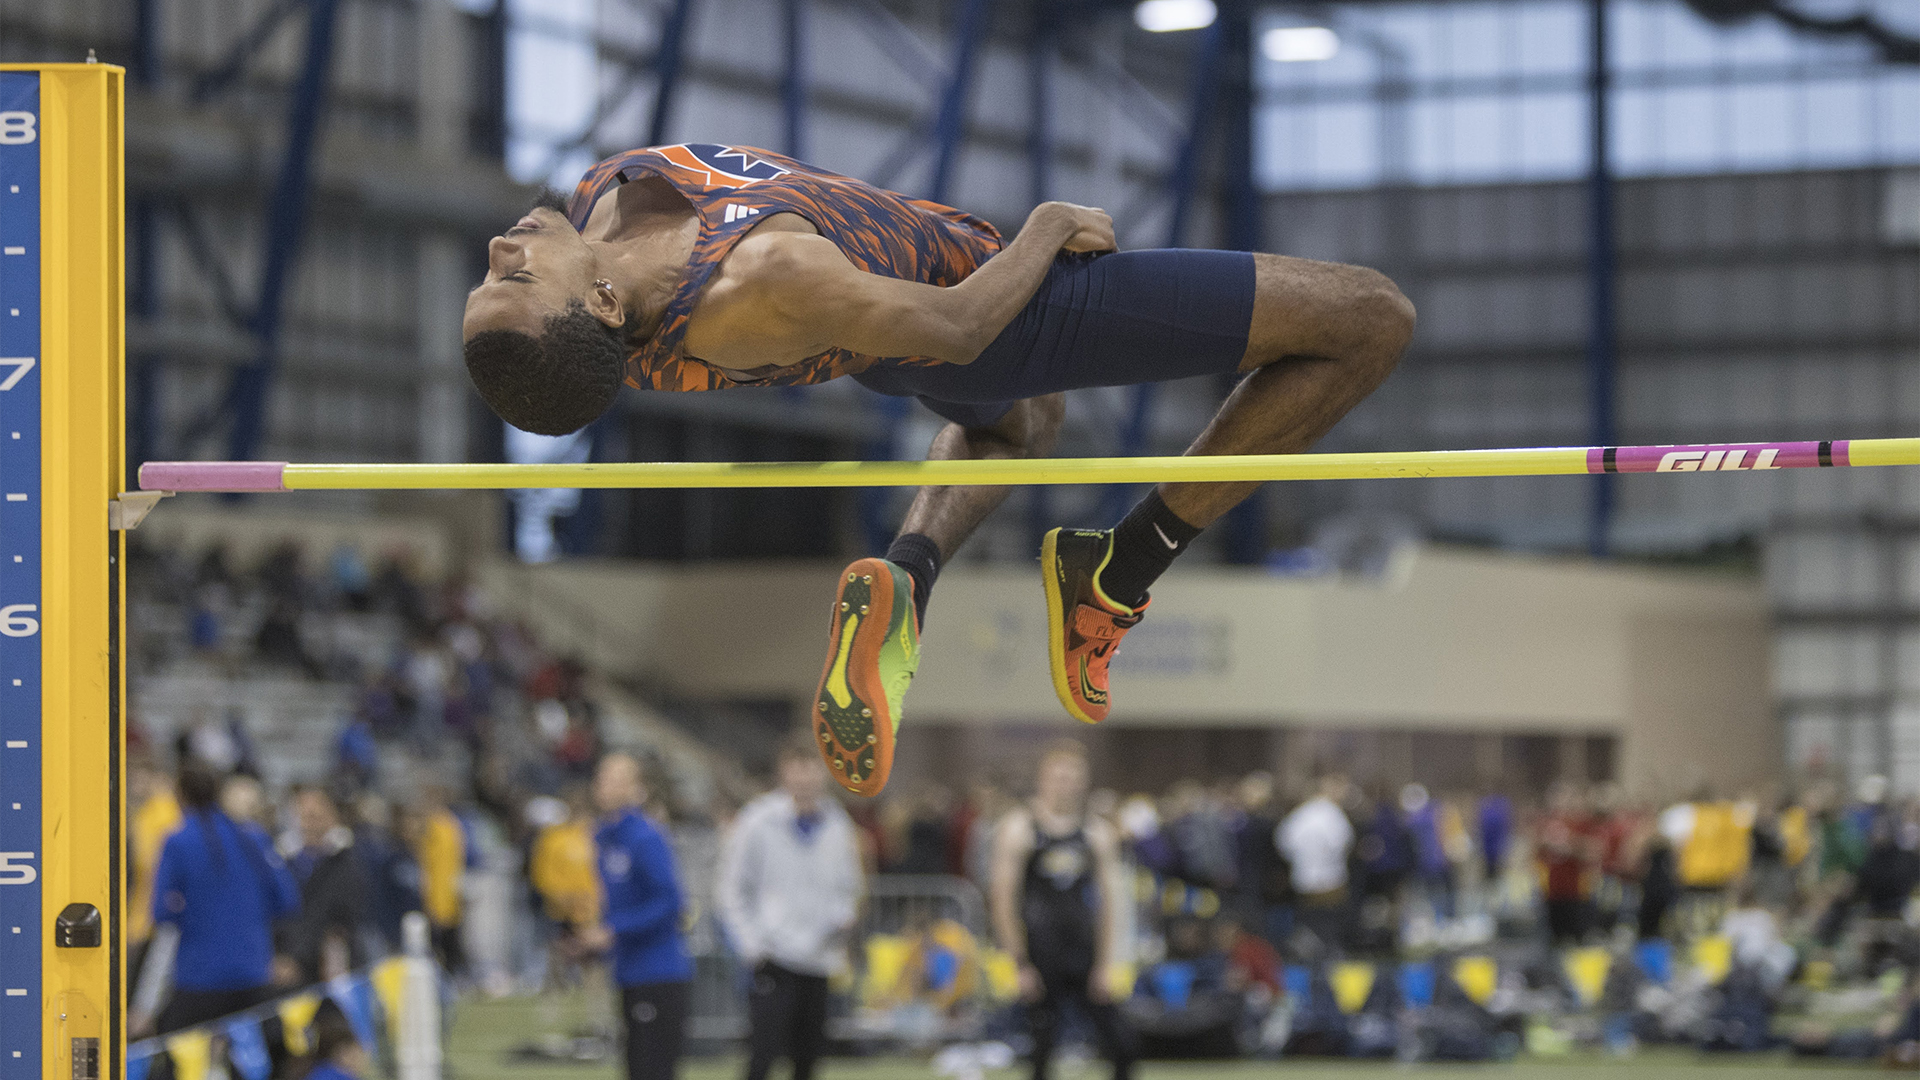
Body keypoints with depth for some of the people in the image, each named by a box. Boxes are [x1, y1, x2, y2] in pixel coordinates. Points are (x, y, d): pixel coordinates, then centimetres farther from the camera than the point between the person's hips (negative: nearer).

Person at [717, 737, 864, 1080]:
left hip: (818, 960, 5)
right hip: (774, 959, -5)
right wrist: (753, 946, -9)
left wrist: (841, 919, 1)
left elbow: (847, 885, 22)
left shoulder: (836, 825, 8)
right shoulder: (757, 823, -5)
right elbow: (733, 892, 0)